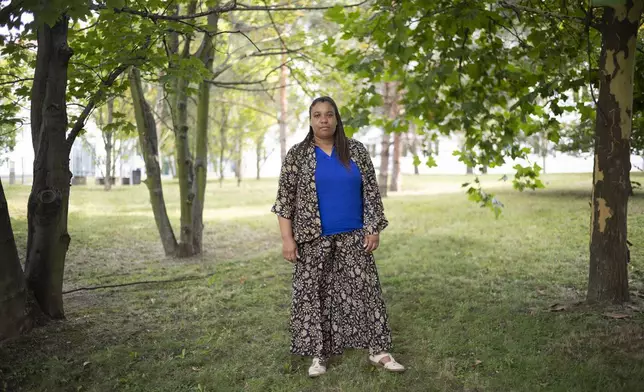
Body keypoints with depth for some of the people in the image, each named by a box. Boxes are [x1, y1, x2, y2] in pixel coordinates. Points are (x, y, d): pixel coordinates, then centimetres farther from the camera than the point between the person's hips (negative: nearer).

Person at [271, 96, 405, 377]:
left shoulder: (356, 150, 3)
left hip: (353, 237, 1)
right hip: (314, 239, -1)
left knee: (365, 290, 3)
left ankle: (379, 350, 12)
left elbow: (371, 192, 5)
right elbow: (285, 199, -3)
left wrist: (374, 228, -2)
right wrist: (287, 238, -9)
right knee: (313, 295, 3)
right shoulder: (297, 155, -2)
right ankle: (319, 354, 16)